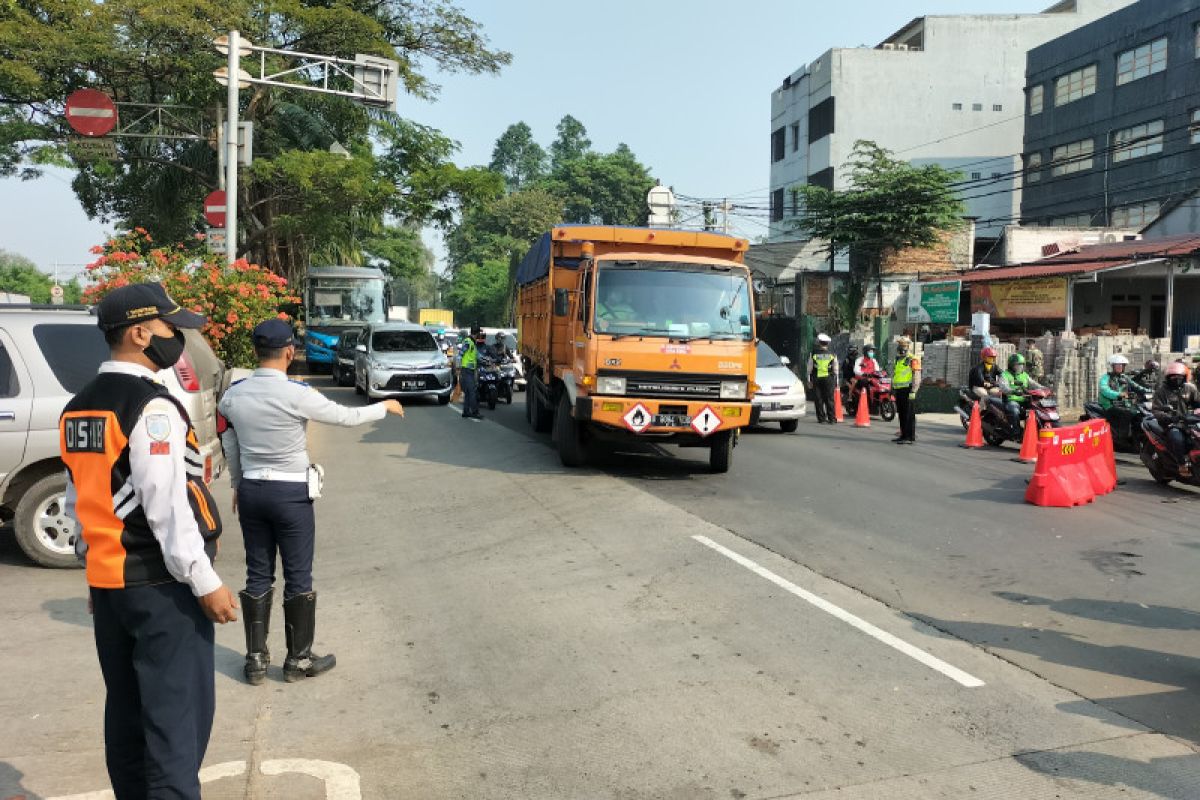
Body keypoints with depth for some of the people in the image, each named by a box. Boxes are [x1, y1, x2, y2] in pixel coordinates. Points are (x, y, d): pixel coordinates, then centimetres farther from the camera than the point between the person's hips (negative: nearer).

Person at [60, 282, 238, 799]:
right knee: (176, 715, -1)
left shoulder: (78, 408, 10)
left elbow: (78, 503, 16)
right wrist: (205, 582, -16)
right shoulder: (152, 407, -17)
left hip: (107, 582, 9)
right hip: (162, 585, -9)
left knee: (126, 713, 17)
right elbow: (167, 507, -21)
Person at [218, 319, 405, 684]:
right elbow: (348, 417, -6)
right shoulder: (297, 395, -17)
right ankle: (299, 659, 17)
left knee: (258, 575, 13)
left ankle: (255, 660, 20)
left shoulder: (232, 396, -2)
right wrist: (386, 406, 11)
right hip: (291, 494, -5)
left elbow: (230, 450, 10)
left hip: (251, 491, 5)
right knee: (298, 577, 7)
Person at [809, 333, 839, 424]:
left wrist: (809, 380, 11)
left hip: (817, 379, 0)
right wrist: (836, 382, 12)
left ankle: (821, 418, 6)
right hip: (829, 379, 0)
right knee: (829, 399, 2)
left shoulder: (814, 355, 1)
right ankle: (831, 418, 0)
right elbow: (835, 370, 6)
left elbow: (810, 369, 4)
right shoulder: (832, 355, 2)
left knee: (819, 399, 4)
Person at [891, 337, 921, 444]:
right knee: (901, 414, 12)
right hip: (899, 390, 9)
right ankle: (904, 435, 19)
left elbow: (916, 377, -14)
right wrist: (892, 389, 25)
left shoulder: (913, 360, -8)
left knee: (909, 415, -8)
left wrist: (913, 391, -20)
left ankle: (911, 438, -8)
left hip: (908, 390, -9)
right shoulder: (898, 360, 19)